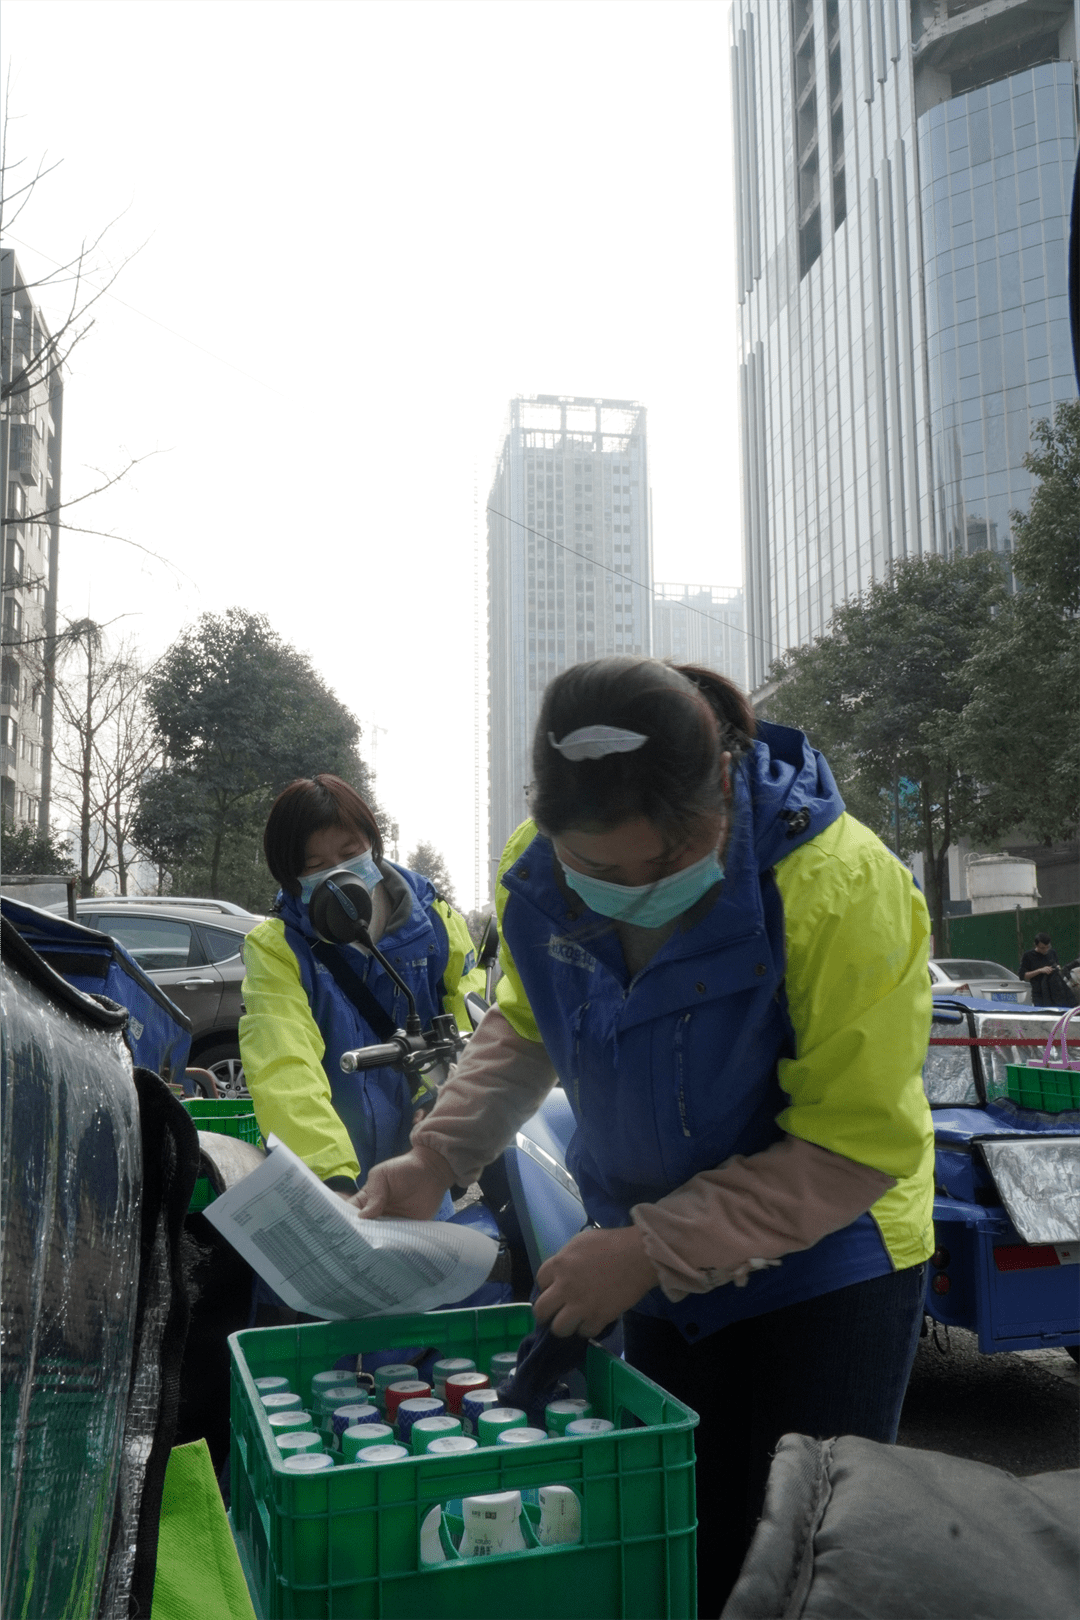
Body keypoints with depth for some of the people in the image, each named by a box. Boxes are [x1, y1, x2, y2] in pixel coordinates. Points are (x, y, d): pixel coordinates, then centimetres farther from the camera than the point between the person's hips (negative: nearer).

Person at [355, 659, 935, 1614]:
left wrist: (653, 1248, -28)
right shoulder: (537, 876, -14)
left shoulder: (839, 890, -30)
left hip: (825, 1271, -4)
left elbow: (856, 1147, -25)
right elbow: (526, 1029, 6)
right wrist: (436, 1157, -8)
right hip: (660, 1270, 5)